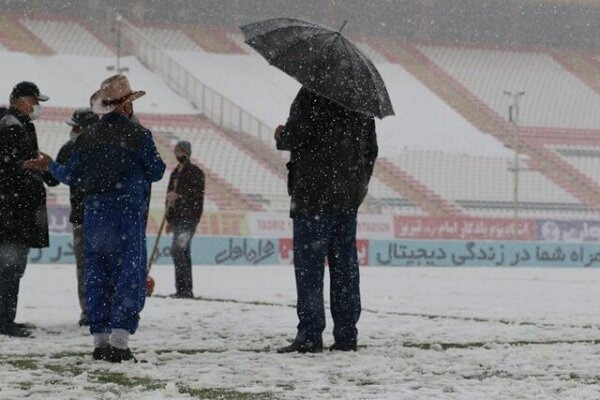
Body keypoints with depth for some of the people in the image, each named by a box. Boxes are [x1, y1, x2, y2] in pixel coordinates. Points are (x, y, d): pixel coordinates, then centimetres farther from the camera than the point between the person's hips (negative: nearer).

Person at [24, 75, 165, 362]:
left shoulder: (88, 138, 5)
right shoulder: (138, 135, -6)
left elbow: (70, 176, 9)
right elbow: (156, 172, -1)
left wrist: (49, 166, 28)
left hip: (94, 213, 4)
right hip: (127, 213, -4)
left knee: (96, 276, 10)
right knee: (128, 274, -3)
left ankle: (100, 340, 10)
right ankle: (119, 340, -13)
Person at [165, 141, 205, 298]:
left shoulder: (195, 172, -4)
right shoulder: (175, 173, 21)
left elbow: (197, 195, -14)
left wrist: (179, 195, -24)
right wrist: (169, 220, 23)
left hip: (189, 218, -9)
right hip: (177, 218, 9)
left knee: (177, 250, -18)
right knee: (183, 252, 8)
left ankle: (183, 288, -19)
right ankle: (186, 289, 11)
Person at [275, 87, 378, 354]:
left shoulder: (312, 94, -10)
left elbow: (295, 135, -15)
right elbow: (371, 149, 16)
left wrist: (280, 137, 8)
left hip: (314, 194, -7)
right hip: (349, 198, 7)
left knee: (309, 265, -4)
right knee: (345, 266, 9)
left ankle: (310, 335, -7)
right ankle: (346, 335, 9)